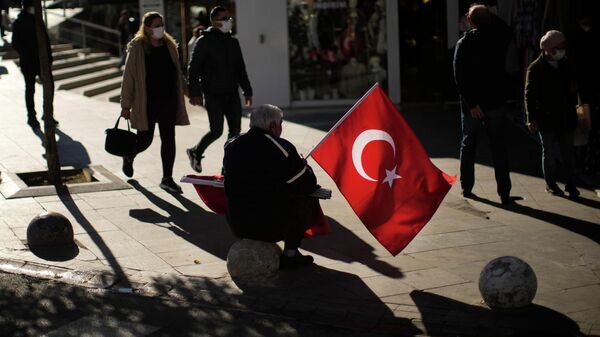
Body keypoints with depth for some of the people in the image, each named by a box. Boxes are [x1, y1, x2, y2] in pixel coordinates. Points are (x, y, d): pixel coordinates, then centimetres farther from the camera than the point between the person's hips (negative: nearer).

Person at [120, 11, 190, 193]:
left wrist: (179, 101, 10)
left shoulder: (169, 45, 7)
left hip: (168, 101, 4)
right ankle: (129, 156, 39)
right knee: (145, 139, 5)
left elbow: (177, 74, 13)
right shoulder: (137, 48, -7)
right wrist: (126, 105, -8)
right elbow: (128, 77, -6)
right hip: (146, 103, -4)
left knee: (168, 138, 2)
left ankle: (167, 178, 10)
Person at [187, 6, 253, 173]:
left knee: (235, 130, 2)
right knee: (216, 131, -7)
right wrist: (195, 93, -16)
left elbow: (240, 68, 20)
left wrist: (247, 91, 15)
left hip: (232, 94, 6)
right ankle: (196, 152, 19)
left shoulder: (233, 42, 14)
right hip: (214, 95, -6)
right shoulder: (204, 41, -6)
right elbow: (193, 68, -9)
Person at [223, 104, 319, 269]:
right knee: (306, 201, 17)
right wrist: (302, 163, 19)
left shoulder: (231, 146, 2)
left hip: (237, 226, 5)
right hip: (271, 229, -5)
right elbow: (309, 184, -4)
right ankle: (290, 255, 15)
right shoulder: (282, 148, -12)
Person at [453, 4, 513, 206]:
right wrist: (489, 19, 15)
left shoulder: (464, 43, -7)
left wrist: (471, 103, -17)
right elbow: (507, 31, 25)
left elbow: (460, 76, -16)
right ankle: (504, 195, -1)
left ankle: (466, 188, 21)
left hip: (472, 105, -1)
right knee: (499, 150, 3)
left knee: (468, 146, 16)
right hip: (496, 103, 1)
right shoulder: (499, 39, -2)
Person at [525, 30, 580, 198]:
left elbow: (573, 87, 17)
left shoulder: (566, 65, 6)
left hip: (566, 118, 4)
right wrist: (531, 118, -13)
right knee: (549, 153, 7)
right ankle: (551, 184, 18)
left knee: (567, 153, 8)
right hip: (547, 119, -4)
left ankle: (570, 184, 15)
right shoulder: (535, 69, -8)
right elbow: (530, 95, -9)